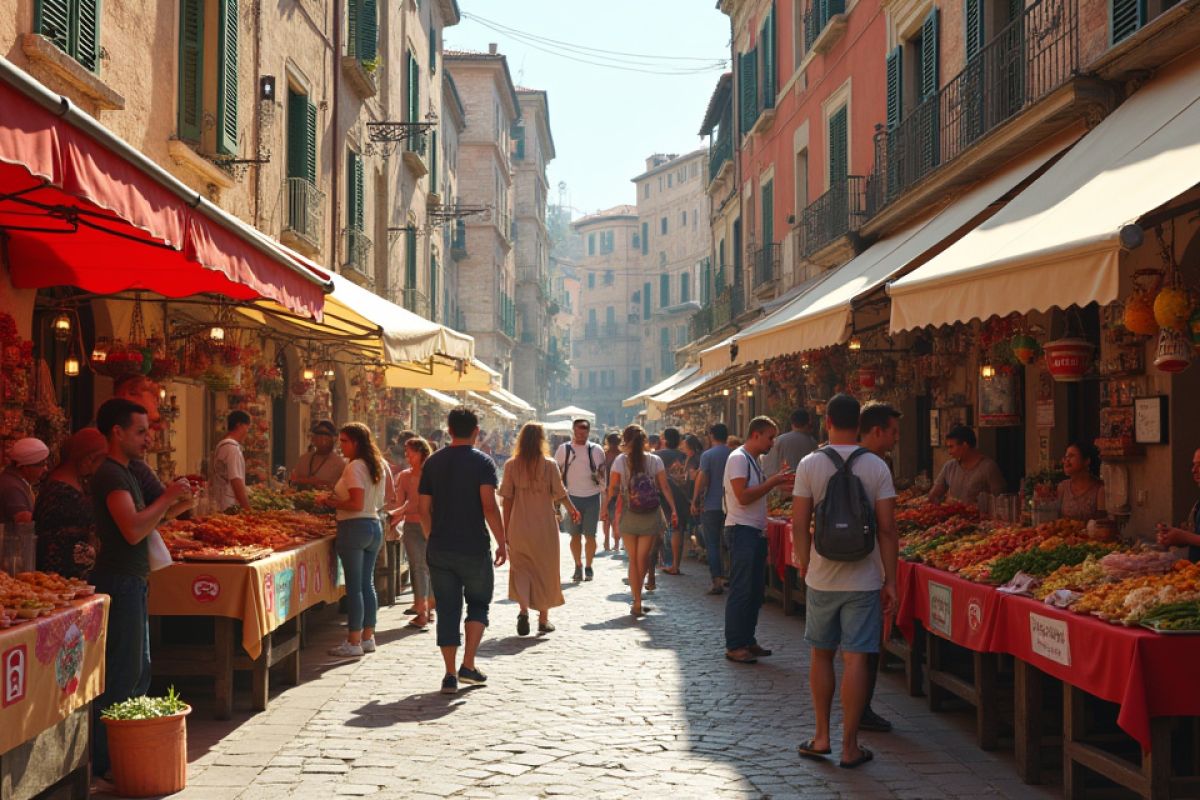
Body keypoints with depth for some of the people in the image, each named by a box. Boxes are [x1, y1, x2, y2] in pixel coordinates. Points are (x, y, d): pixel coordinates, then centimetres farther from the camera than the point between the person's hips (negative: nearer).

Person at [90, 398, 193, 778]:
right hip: (120, 581, -11)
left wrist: (175, 505, 6)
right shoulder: (110, 474, -16)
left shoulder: (122, 472, 16)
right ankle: (103, 759, 0)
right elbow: (133, 530, -27)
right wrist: (167, 498, -17)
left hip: (132, 580, 11)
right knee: (121, 674, -6)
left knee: (138, 671, 16)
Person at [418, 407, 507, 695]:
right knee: (478, 605, 13)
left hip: (439, 549, 3)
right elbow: (489, 506, -16)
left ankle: (450, 675, 6)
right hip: (474, 549, -3)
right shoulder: (482, 462, -6)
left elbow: (424, 509, 8)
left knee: (447, 611, 7)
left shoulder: (433, 462, 7)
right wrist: (502, 542, -9)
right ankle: (468, 666, 3)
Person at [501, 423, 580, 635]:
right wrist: (573, 510, 18)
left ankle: (523, 609, -10)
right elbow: (560, 494, -2)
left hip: (519, 527, 1)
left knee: (521, 569, 11)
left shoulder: (511, 465, -4)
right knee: (545, 570, 12)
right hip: (544, 526, -1)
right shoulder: (549, 465, -8)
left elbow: (507, 498, -2)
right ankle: (543, 618, 20)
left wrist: (506, 528, 7)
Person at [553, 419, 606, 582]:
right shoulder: (564, 449, 2)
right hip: (572, 497, 1)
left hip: (592, 497, -1)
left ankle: (588, 567, 14)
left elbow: (603, 473, 7)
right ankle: (578, 566, 18)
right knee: (575, 535, 6)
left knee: (590, 535, 2)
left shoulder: (596, 450, 1)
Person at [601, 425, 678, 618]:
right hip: (650, 515, 1)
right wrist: (673, 510, 1)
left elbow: (612, 487, -4)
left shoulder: (620, 461, -5)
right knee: (643, 558, 9)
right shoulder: (655, 460, 0)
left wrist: (605, 508, 8)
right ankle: (637, 600, 15)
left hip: (628, 515, -1)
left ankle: (637, 603, 3)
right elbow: (665, 487, -2)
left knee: (633, 559, 5)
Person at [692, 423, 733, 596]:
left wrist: (695, 501, -4)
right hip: (731, 506, 4)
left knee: (712, 544, 1)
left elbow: (702, 479, -11)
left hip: (711, 506, -4)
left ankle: (716, 582, -5)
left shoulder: (707, 455, -8)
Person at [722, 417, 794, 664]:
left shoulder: (755, 460, 17)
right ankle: (734, 646, -2)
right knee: (741, 591, -6)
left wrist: (777, 481, 7)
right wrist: (773, 481, -16)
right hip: (742, 531, -10)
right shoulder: (739, 458, -12)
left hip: (757, 532, 10)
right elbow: (743, 497, -20)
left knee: (755, 591, 12)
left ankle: (747, 640, 20)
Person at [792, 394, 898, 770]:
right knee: (855, 659, 1)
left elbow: (799, 523, -4)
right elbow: (887, 529, -6)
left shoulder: (810, 464, -4)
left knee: (821, 655, 15)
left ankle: (822, 737, 21)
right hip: (864, 579, -1)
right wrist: (890, 581, 0)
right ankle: (850, 746, 6)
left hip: (822, 579, 1)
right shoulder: (876, 467, -4)